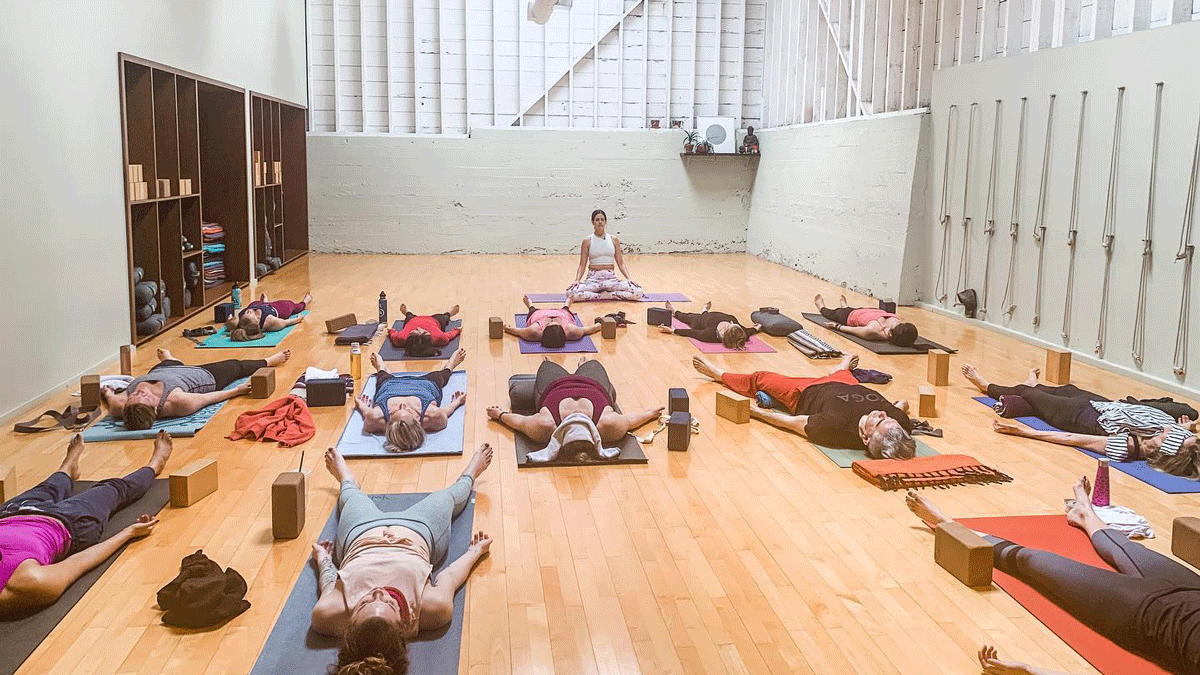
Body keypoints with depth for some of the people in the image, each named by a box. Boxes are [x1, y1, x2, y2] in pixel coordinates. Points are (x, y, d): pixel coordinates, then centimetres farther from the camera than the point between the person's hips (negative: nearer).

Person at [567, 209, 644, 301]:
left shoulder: (614, 240, 9)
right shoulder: (587, 242, 5)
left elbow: (621, 263, 10)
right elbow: (582, 265, 5)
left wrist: (629, 278, -5)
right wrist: (577, 280, -12)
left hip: (611, 277, 1)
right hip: (593, 278, -1)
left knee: (638, 292, -25)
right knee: (571, 293, -33)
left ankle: (607, 295, -9)